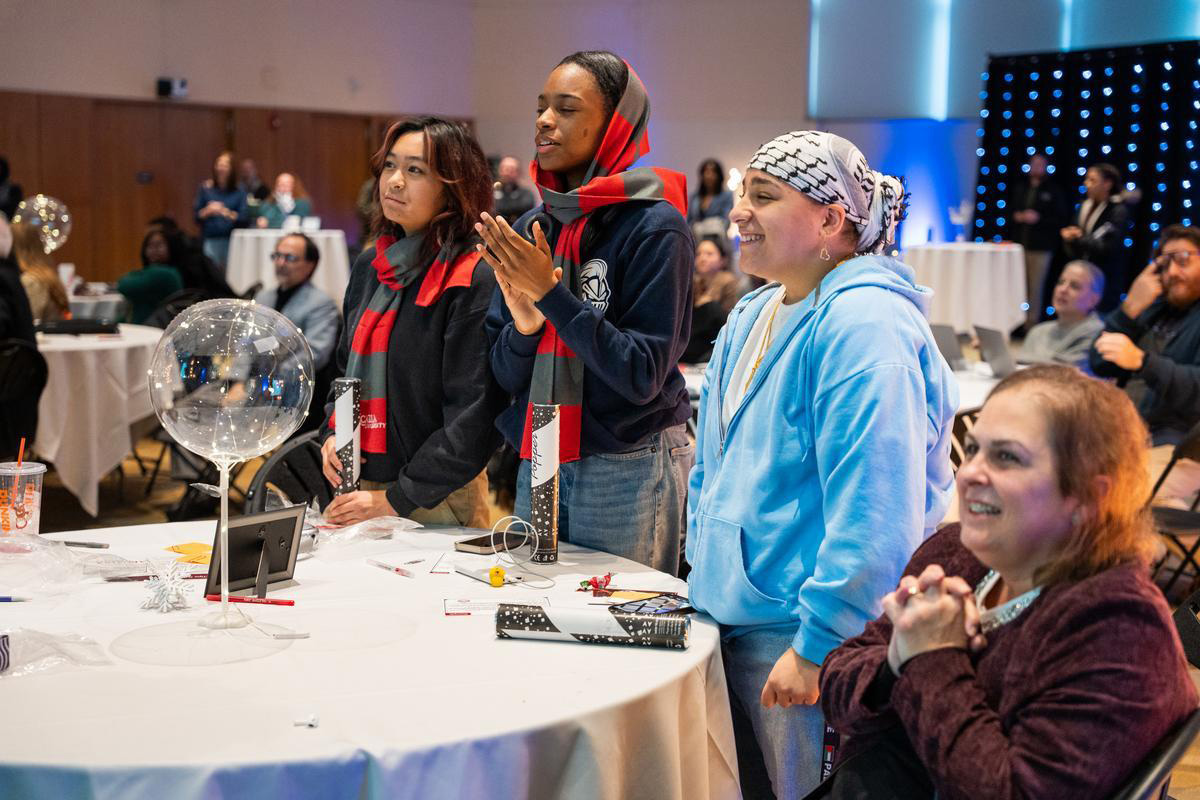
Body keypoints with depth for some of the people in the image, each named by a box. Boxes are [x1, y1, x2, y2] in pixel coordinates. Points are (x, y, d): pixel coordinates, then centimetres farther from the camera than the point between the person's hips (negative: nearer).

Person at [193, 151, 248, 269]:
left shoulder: (239, 191, 3)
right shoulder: (206, 188, 5)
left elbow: (243, 217, -2)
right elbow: (197, 216, 6)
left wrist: (227, 212, -18)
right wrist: (208, 211, -14)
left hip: (231, 238, 0)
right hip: (210, 240, 0)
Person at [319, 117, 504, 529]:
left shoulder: (474, 282, -15)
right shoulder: (371, 267, 7)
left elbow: (474, 417, -19)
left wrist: (398, 499, -18)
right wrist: (332, 434, 0)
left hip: (440, 502, -6)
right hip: (358, 486, 6)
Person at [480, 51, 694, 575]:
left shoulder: (653, 226, -11)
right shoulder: (531, 228, 6)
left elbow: (643, 375, -18)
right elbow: (507, 375, 7)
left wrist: (552, 296, -22)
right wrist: (523, 326, -13)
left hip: (626, 472, -5)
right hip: (538, 467, 6)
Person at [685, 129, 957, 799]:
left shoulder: (863, 325, -20)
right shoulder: (751, 318, 11)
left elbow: (873, 514, -26)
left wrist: (817, 645, -24)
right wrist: (704, 576, 18)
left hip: (809, 641, -9)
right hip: (735, 618, 9)